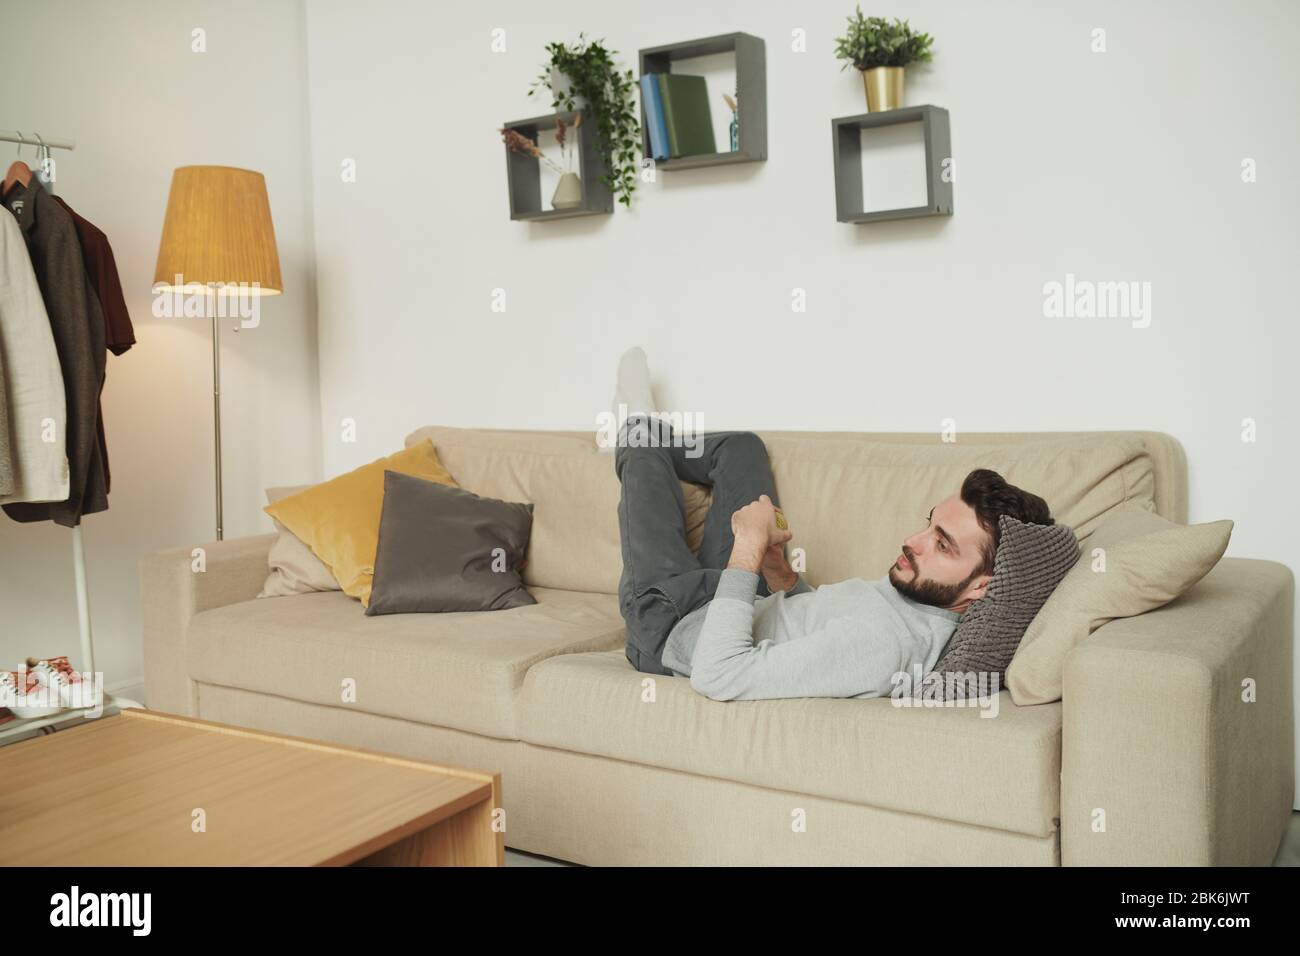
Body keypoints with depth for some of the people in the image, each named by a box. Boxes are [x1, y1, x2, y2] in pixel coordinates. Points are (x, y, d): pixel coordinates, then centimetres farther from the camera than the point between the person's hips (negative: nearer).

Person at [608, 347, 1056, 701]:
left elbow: (716, 676, -45)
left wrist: (749, 548, -39)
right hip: (756, 610, 7)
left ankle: (636, 436, 46)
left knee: (644, 455, 5)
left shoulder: (882, 641, -46)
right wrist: (781, 574, -11)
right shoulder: (928, 598, -16)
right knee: (741, 446, 15)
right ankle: (644, 432, 49)